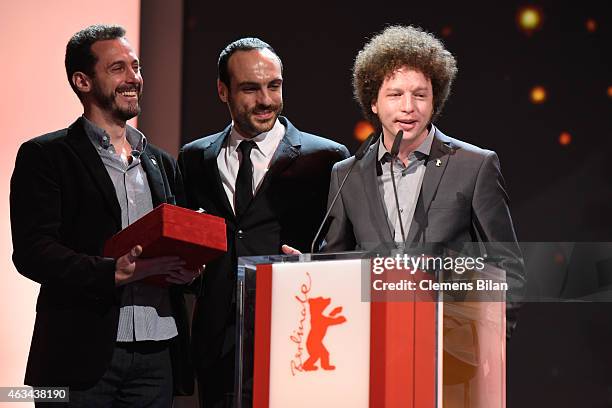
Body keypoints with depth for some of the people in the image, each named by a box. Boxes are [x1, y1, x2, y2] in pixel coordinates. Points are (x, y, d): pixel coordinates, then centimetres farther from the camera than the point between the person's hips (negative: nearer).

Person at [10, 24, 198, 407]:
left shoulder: (163, 163, 19)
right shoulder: (45, 156, 1)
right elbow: (31, 251, -9)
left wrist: (187, 269, -1)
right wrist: (112, 272, -22)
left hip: (157, 353, 5)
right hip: (83, 352, -5)